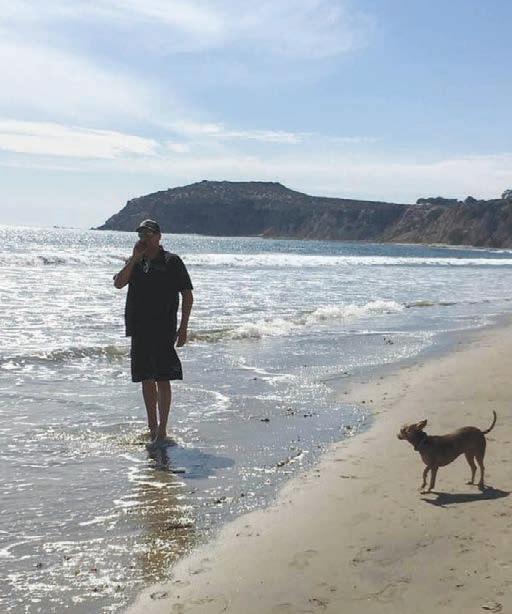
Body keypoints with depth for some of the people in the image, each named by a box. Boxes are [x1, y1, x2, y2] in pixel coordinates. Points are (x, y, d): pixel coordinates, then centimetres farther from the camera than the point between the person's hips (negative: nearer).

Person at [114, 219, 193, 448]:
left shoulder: (172, 261, -1)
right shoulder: (135, 262, 14)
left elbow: (187, 295, -2)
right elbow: (118, 283, -2)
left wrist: (183, 328, -8)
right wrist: (135, 258, -6)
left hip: (163, 330, -5)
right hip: (139, 330, 6)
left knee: (162, 379, -7)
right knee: (146, 380, 11)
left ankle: (162, 432, -3)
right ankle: (152, 429, 21)